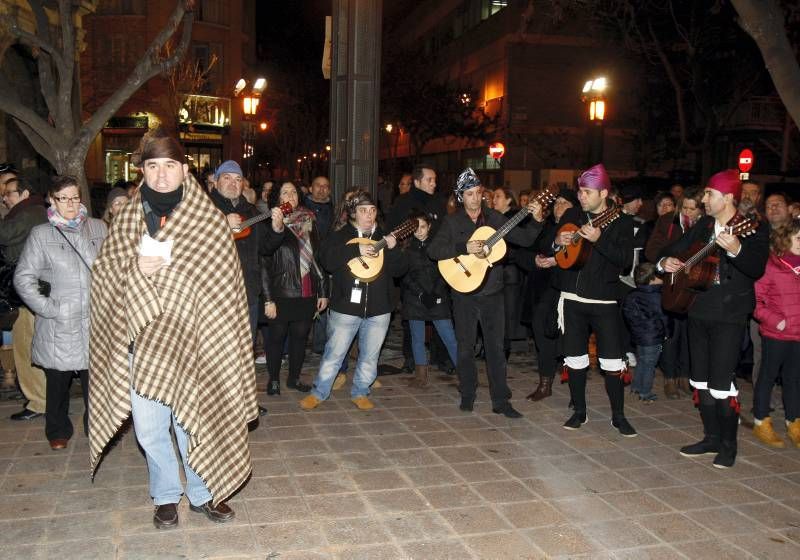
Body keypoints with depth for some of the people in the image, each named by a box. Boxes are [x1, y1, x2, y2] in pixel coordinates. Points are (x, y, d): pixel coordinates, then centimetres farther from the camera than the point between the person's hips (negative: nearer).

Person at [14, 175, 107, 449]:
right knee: (58, 381, 11)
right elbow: (23, 278, 0)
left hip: (95, 321, 1)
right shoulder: (41, 234, 0)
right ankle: (58, 431, 30)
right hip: (59, 325, -1)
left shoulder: (98, 228, 7)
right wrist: (47, 308, -8)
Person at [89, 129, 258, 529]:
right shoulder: (127, 220, 6)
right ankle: (165, 496, 32)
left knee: (193, 421, 6)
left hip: (192, 340, -2)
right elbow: (103, 273, 7)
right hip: (142, 341, 2)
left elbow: (224, 284, -1)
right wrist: (135, 270, -14)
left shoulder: (210, 221, -1)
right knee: (149, 428, 9)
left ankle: (202, 493, 30)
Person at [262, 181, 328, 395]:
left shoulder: (309, 222, 9)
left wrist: (323, 292, 12)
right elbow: (264, 263, -14)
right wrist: (268, 299, -26)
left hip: (307, 294, 4)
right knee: (277, 337, 6)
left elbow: (318, 258, 13)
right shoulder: (271, 224, -6)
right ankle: (274, 379, 21)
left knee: (300, 336, 12)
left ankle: (294, 378, 26)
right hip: (282, 294, -4)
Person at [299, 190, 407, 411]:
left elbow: (399, 269, 5)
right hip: (346, 307, -3)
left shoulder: (384, 237, 11)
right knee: (334, 353, 2)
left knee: (370, 356, 10)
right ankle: (318, 393, 16)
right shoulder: (340, 236, 3)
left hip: (378, 309, 3)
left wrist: (392, 250, -13)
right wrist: (356, 250, -23)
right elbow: (327, 260, -15)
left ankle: (360, 393, 26)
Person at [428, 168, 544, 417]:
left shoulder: (495, 218, 5)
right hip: (464, 294, -1)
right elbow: (433, 250, -14)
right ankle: (467, 395, 25)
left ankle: (501, 401, 8)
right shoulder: (452, 222, -1)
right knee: (465, 346, 9)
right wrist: (465, 248, -25)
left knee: (496, 347, 2)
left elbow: (524, 239, 5)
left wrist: (536, 220, -12)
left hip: (493, 294, 1)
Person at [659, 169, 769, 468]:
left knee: (721, 382, -6)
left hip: (729, 316, -7)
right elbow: (675, 249, 16)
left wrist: (736, 249, -40)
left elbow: (757, 269, -22)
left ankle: (728, 445, 11)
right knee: (701, 380, 13)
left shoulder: (753, 228, -9)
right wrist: (665, 261, -6)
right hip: (699, 311, 7)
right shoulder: (703, 225, 9)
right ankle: (711, 438, 27)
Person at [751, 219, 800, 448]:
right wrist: (775, 320, -17)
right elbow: (754, 300, -12)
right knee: (768, 376, 7)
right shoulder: (769, 266, -12)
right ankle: (761, 423, 19)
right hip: (775, 334, -5)